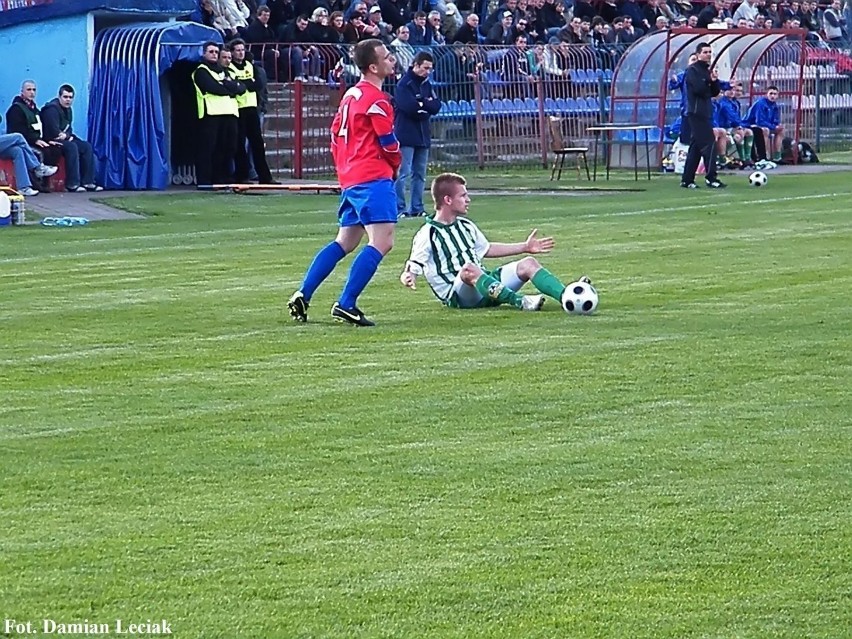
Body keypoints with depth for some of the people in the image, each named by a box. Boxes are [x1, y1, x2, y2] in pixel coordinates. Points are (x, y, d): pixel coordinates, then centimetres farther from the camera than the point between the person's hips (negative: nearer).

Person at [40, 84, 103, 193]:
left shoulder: (67, 109, 14)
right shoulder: (52, 109, -17)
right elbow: (54, 132, -24)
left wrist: (67, 135, -7)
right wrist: (67, 136, -9)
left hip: (64, 139, 10)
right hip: (51, 141, -10)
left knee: (87, 146, -1)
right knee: (71, 147, -32)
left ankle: (87, 182, -4)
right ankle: (72, 184, -34)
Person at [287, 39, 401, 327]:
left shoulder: (351, 94, 16)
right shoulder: (377, 100, -12)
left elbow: (336, 134, 21)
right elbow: (389, 143, -9)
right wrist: (394, 167, 11)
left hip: (350, 179, 10)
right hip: (373, 178, -10)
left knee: (344, 242, 17)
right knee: (382, 242, -14)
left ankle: (302, 296, 13)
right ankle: (346, 304, -19)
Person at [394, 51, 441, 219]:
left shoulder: (426, 84, 13)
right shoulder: (404, 84, -9)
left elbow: (436, 106, 3)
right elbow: (409, 106, -21)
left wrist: (421, 104, -11)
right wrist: (426, 105, -6)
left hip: (423, 135, 8)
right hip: (406, 134, -8)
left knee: (420, 174, 10)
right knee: (404, 173, -9)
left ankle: (416, 208, 16)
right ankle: (399, 208, -7)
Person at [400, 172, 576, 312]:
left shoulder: (465, 226, 16)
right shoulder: (427, 235, -7)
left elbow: (486, 249, 30)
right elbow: (412, 268, -11)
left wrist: (525, 247, 30)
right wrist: (407, 278, -36)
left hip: (485, 285, 8)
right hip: (457, 296, -8)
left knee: (528, 264, -8)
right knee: (469, 269, -40)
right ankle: (520, 302, -50)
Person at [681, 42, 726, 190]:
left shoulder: (708, 70, 19)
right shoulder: (692, 70, -7)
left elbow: (715, 92, 15)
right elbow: (698, 89, -20)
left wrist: (715, 80, -3)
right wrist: (709, 80, -7)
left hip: (705, 113, 9)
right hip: (696, 112, -9)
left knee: (696, 147, 9)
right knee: (709, 144, -14)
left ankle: (687, 180, 12)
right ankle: (711, 178, -15)